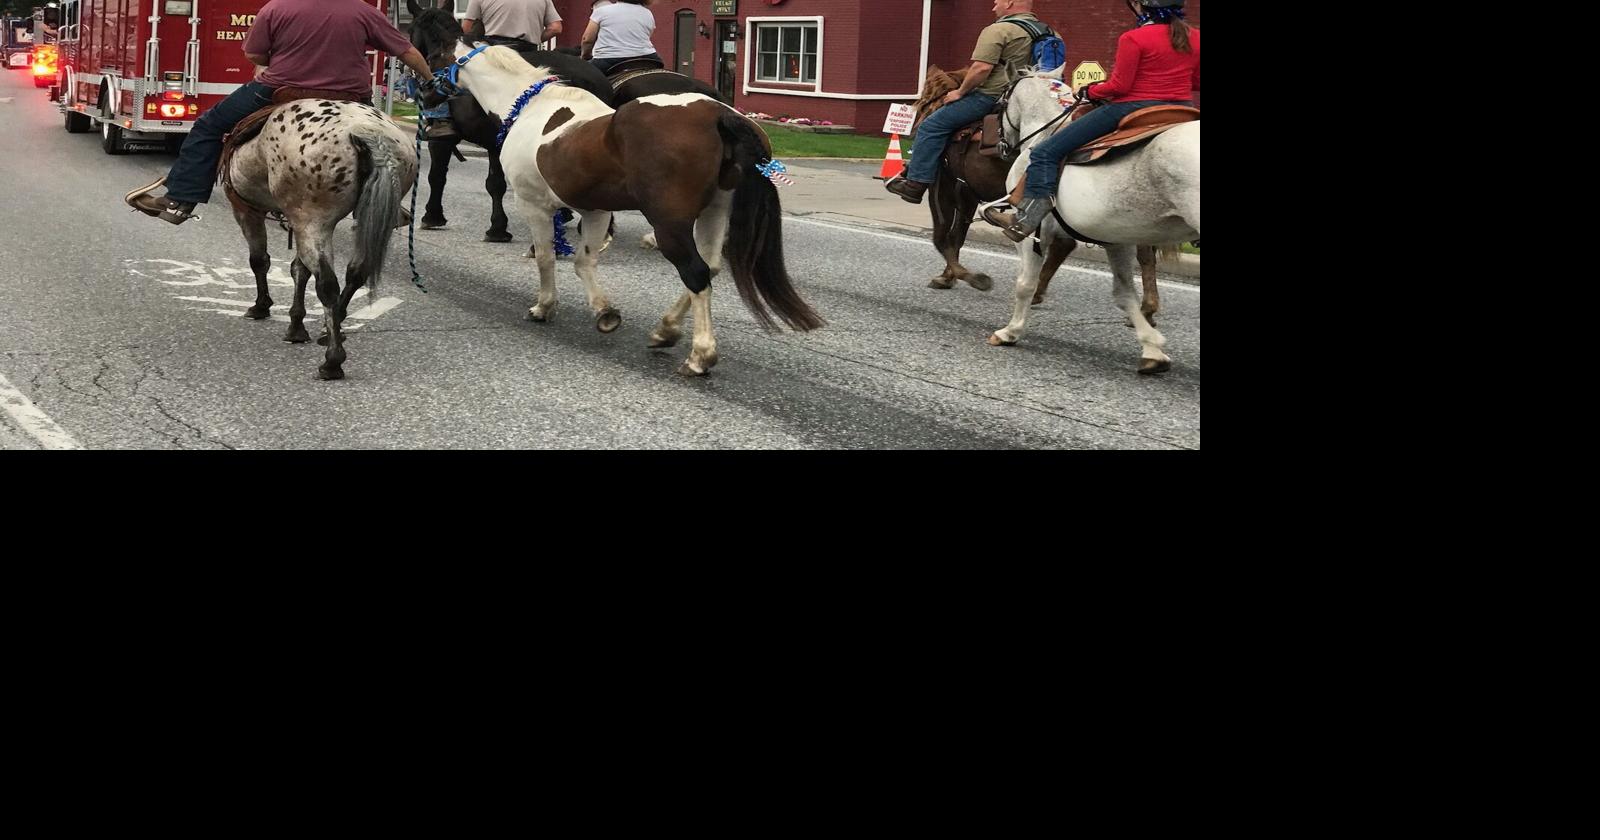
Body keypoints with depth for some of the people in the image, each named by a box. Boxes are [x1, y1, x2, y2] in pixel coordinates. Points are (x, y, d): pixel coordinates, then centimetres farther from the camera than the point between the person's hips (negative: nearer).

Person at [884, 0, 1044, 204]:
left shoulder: (998, 30, -13)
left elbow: (981, 67, -23)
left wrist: (960, 92, -10)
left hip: (991, 95, -9)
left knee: (932, 126, -4)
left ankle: (915, 184, -9)